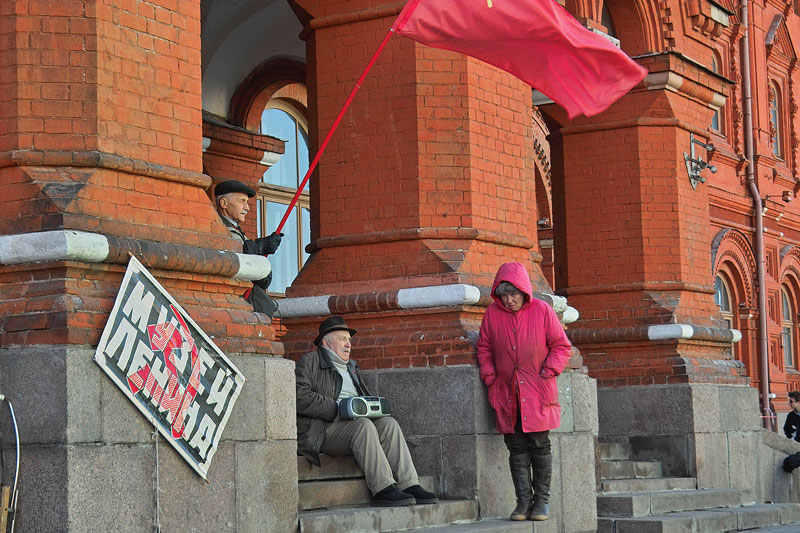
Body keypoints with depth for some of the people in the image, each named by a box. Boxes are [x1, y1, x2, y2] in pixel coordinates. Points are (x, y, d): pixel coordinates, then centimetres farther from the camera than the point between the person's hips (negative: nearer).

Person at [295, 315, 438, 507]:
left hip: (354, 424, 7)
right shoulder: (309, 362, 6)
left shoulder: (351, 367, 30)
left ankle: (409, 485, -29)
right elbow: (300, 396, -10)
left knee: (389, 423, -19)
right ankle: (383, 490, -37)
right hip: (322, 431, -7)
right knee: (363, 425, -33)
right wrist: (336, 409, -17)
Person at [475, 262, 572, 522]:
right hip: (507, 393, 2)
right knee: (516, 449, 1)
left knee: (539, 446, -1)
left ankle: (542, 500, 7)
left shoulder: (542, 311, -2)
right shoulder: (493, 313, 5)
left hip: (537, 393, -2)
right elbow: (484, 348, 15)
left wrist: (547, 372, -6)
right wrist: (489, 377, 3)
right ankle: (523, 500, 5)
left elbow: (561, 345, 4)